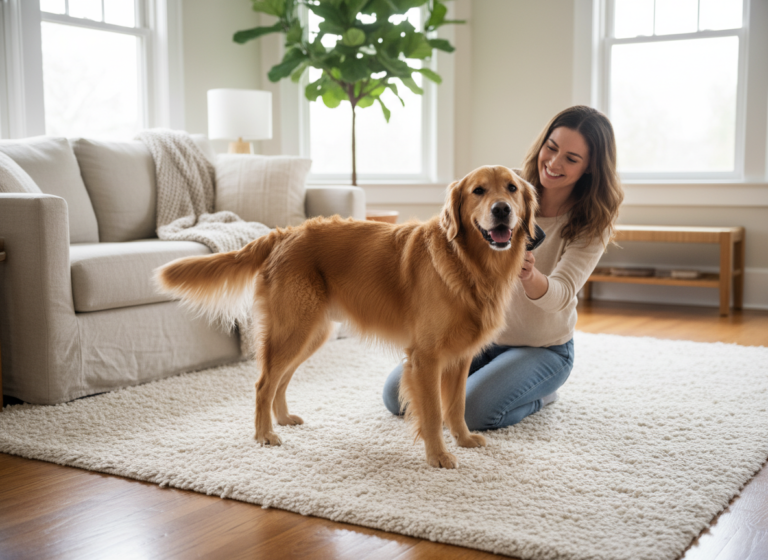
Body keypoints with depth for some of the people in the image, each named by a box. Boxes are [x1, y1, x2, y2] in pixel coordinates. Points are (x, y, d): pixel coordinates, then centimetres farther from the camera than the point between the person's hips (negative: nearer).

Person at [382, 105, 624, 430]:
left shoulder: (592, 226, -15)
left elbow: (559, 296, -26)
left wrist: (529, 275, -49)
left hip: (542, 349, -4)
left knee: (470, 411, -28)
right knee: (397, 393, -7)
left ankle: (538, 394, 5)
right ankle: (490, 377, 17)